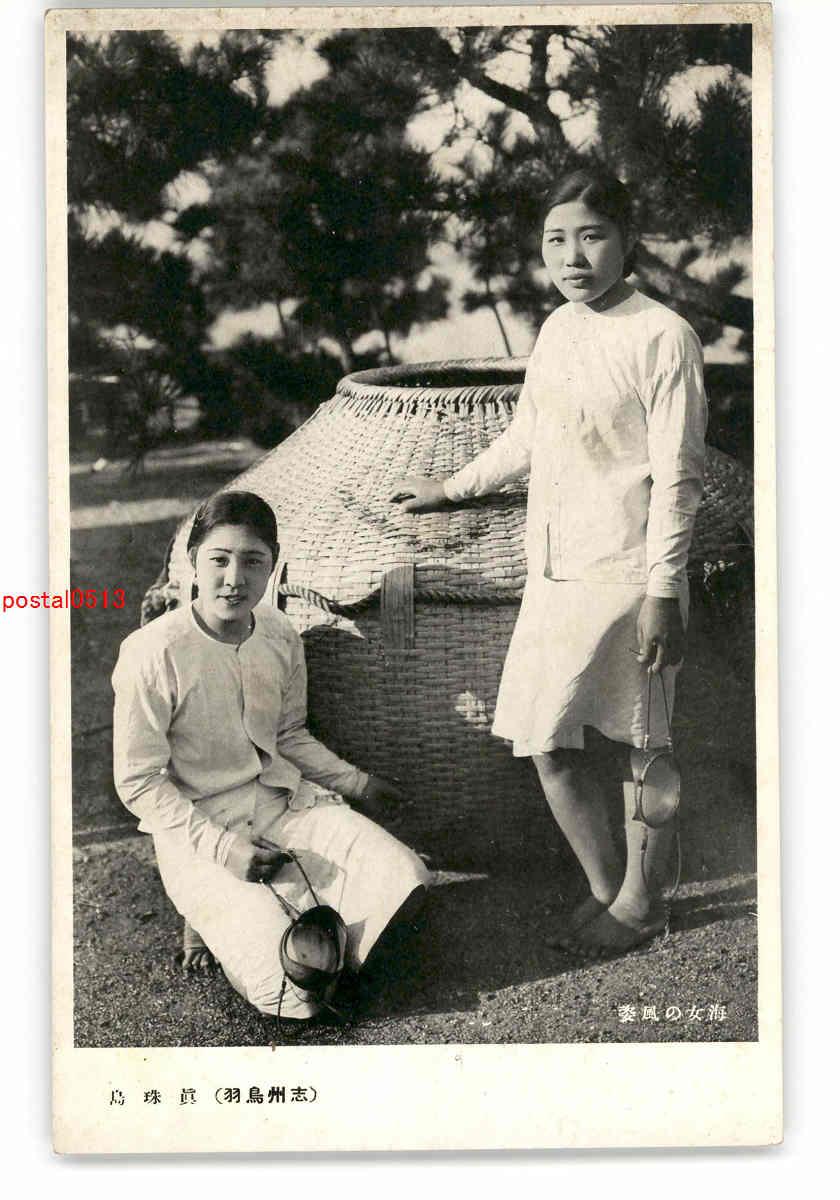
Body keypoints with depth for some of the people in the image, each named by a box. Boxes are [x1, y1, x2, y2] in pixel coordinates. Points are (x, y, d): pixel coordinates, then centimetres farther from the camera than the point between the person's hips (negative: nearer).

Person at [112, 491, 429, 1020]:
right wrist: (220, 845, -19)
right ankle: (218, 913, 10)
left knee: (405, 881, -15)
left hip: (284, 800, 6)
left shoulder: (281, 635, -2)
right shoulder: (153, 654, -19)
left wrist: (355, 783, 8)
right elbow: (138, 782, -12)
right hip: (198, 829, -5)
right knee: (294, 996, -20)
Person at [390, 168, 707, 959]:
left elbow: (677, 476, -12)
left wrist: (662, 592, -16)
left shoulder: (662, 336, -10)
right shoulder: (557, 329, 11)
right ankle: (607, 888, 28)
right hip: (554, 570, 7)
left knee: (635, 744, 6)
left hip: (622, 575, -7)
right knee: (553, 742, 9)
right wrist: (450, 488, 31)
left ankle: (641, 902, 24)